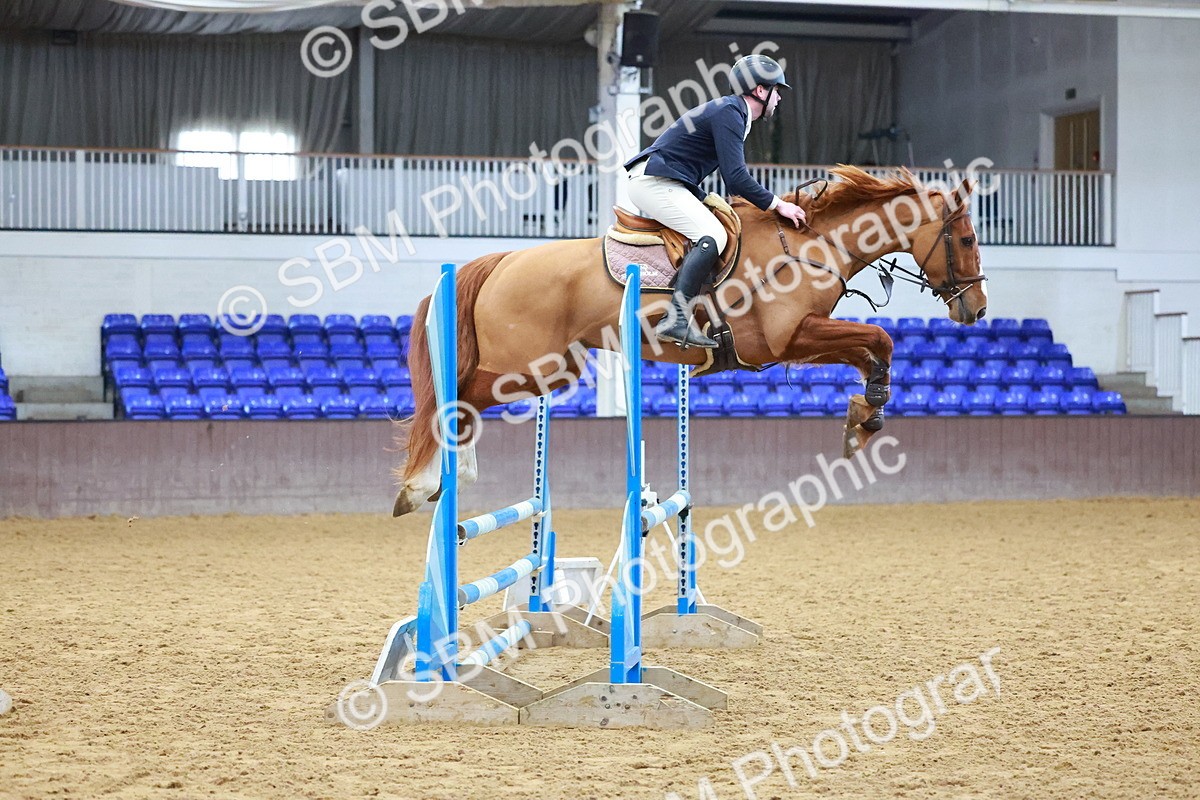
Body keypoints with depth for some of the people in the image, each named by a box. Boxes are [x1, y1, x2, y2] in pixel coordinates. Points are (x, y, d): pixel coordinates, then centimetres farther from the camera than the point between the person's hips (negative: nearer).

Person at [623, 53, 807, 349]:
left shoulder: (732, 112, 20)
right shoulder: (728, 113, -12)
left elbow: (733, 176, 25)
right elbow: (736, 178, -19)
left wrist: (768, 201, 20)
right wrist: (776, 205, -12)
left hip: (654, 182, 11)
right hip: (656, 183, -11)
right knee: (712, 236, -24)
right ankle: (677, 319, -34)